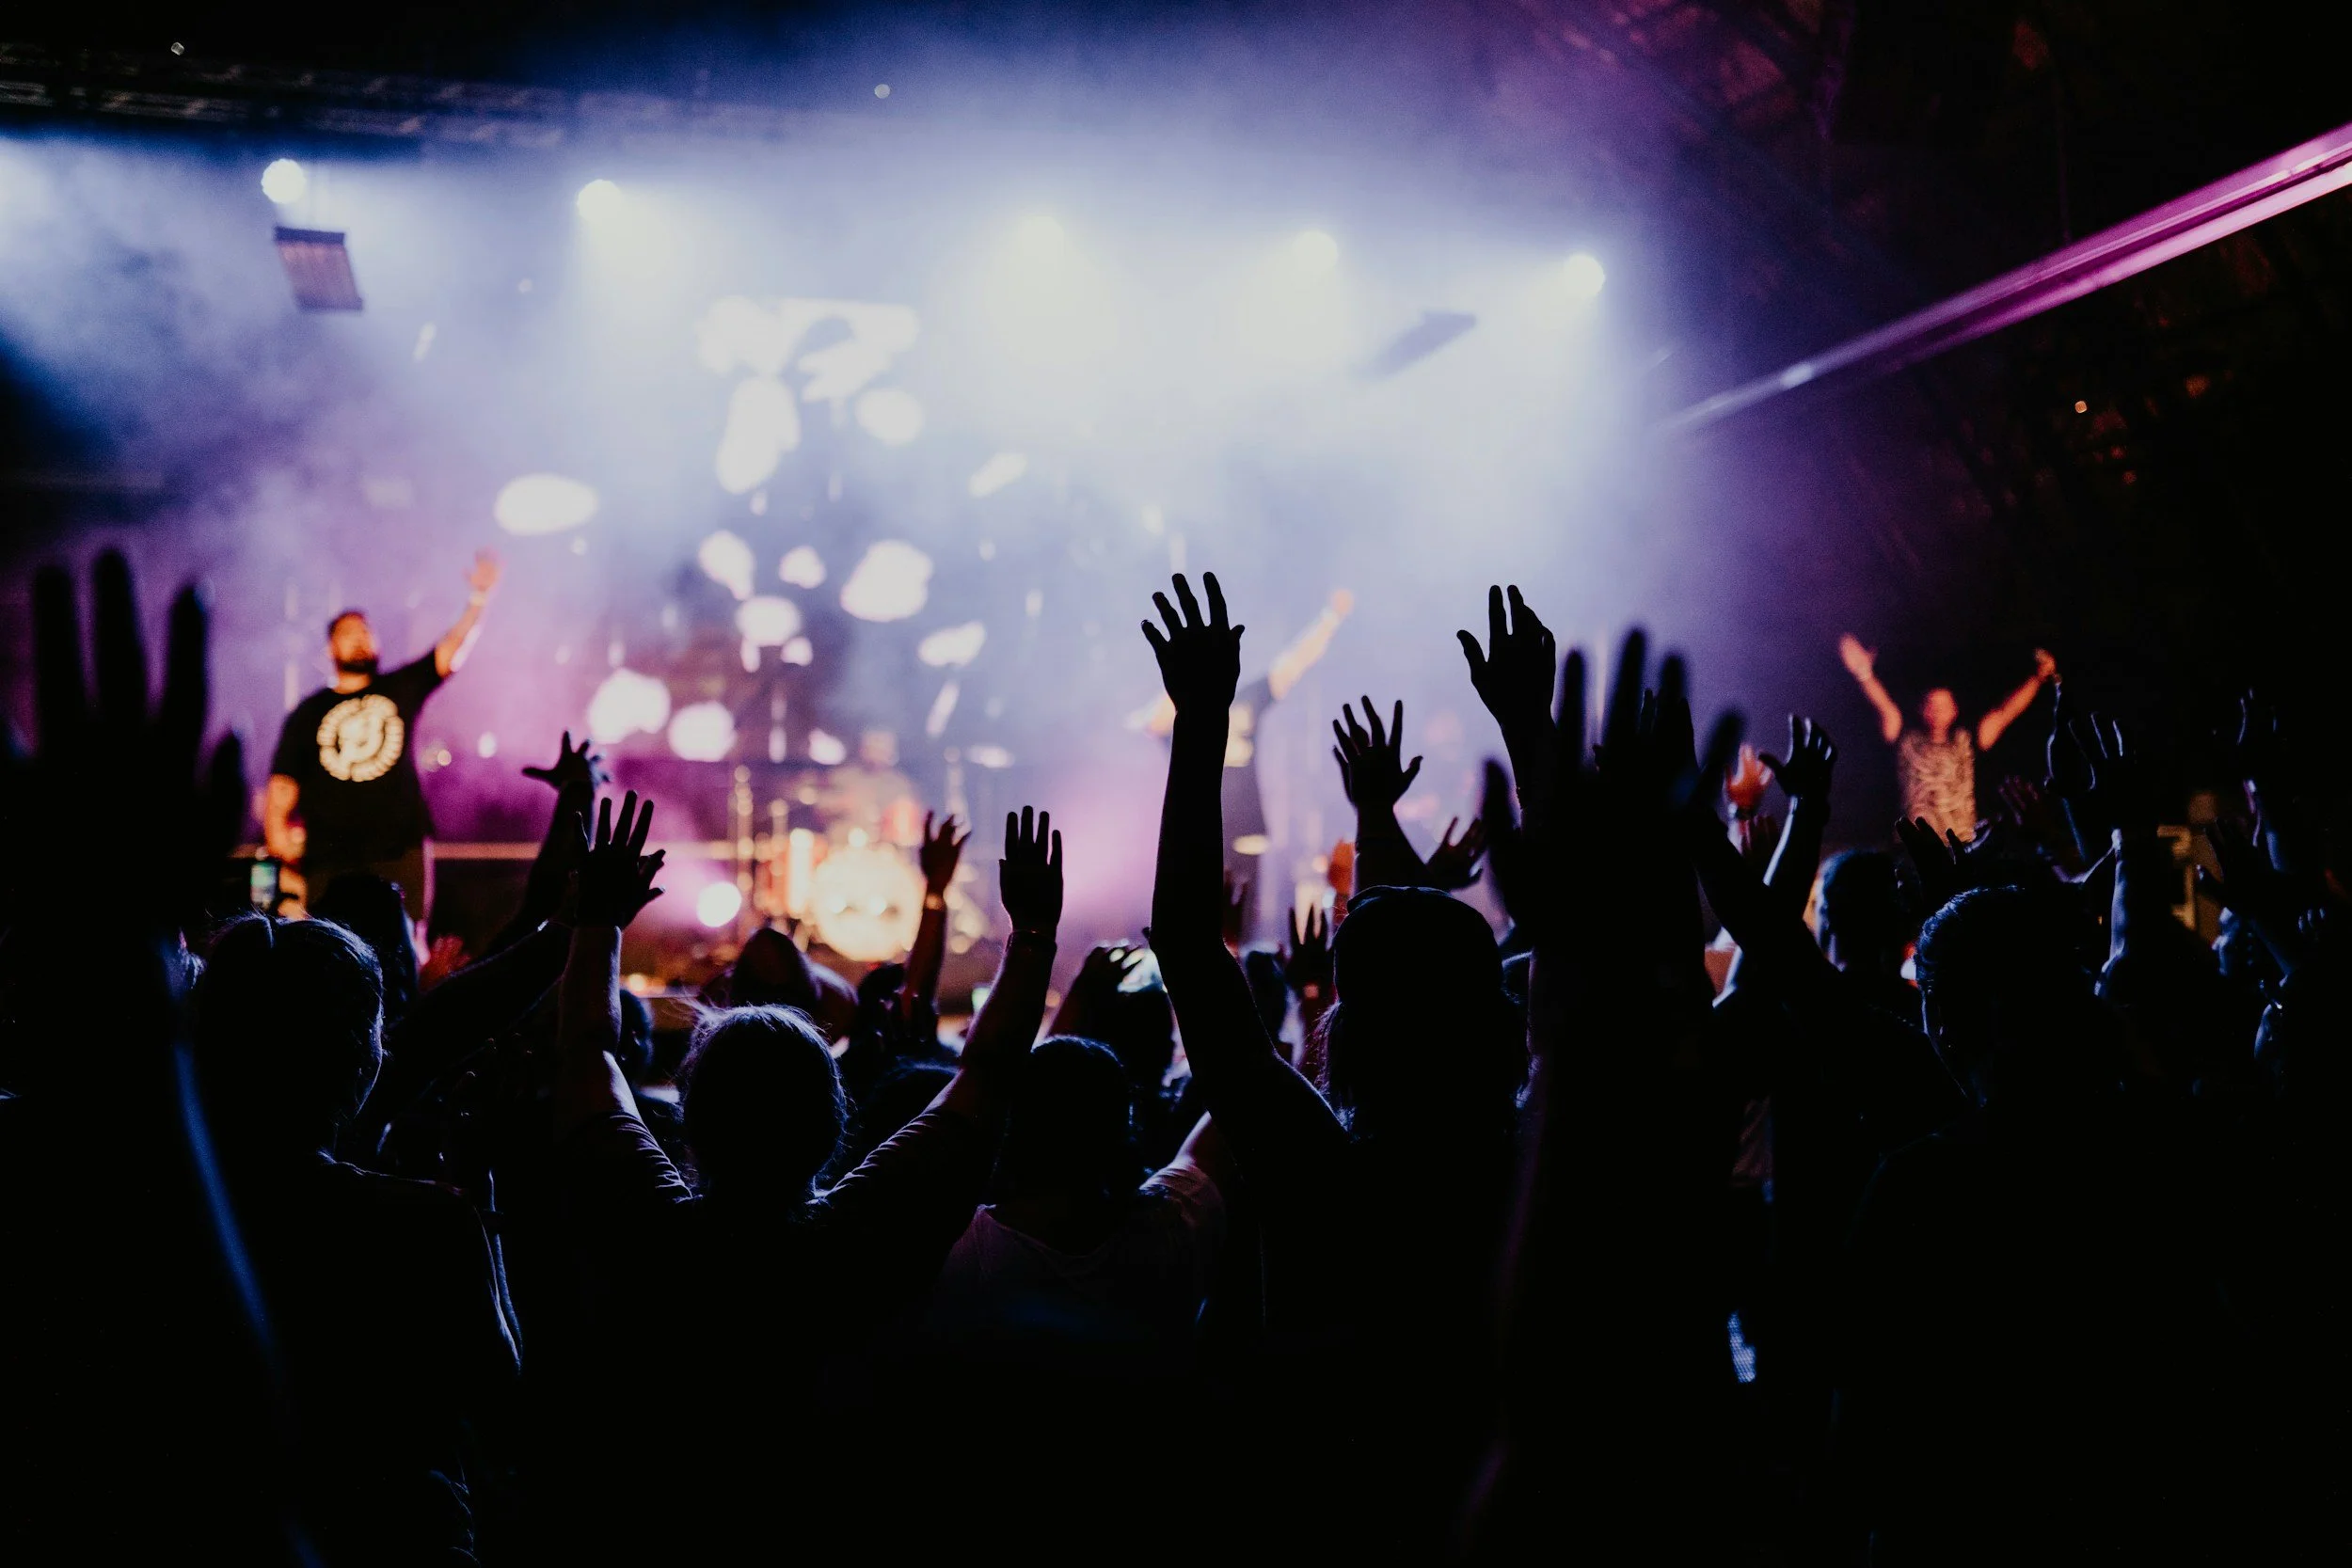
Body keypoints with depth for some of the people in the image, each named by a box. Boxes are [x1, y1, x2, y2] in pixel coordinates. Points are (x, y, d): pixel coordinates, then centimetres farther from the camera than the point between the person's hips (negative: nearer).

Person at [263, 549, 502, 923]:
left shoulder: (400, 689, 12)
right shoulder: (308, 713, 12)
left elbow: (451, 653, 1)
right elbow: (283, 781, 8)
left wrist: (477, 601, -11)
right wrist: (276, 827, -8)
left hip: (399, 851, 0)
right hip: (330, 860, 0)